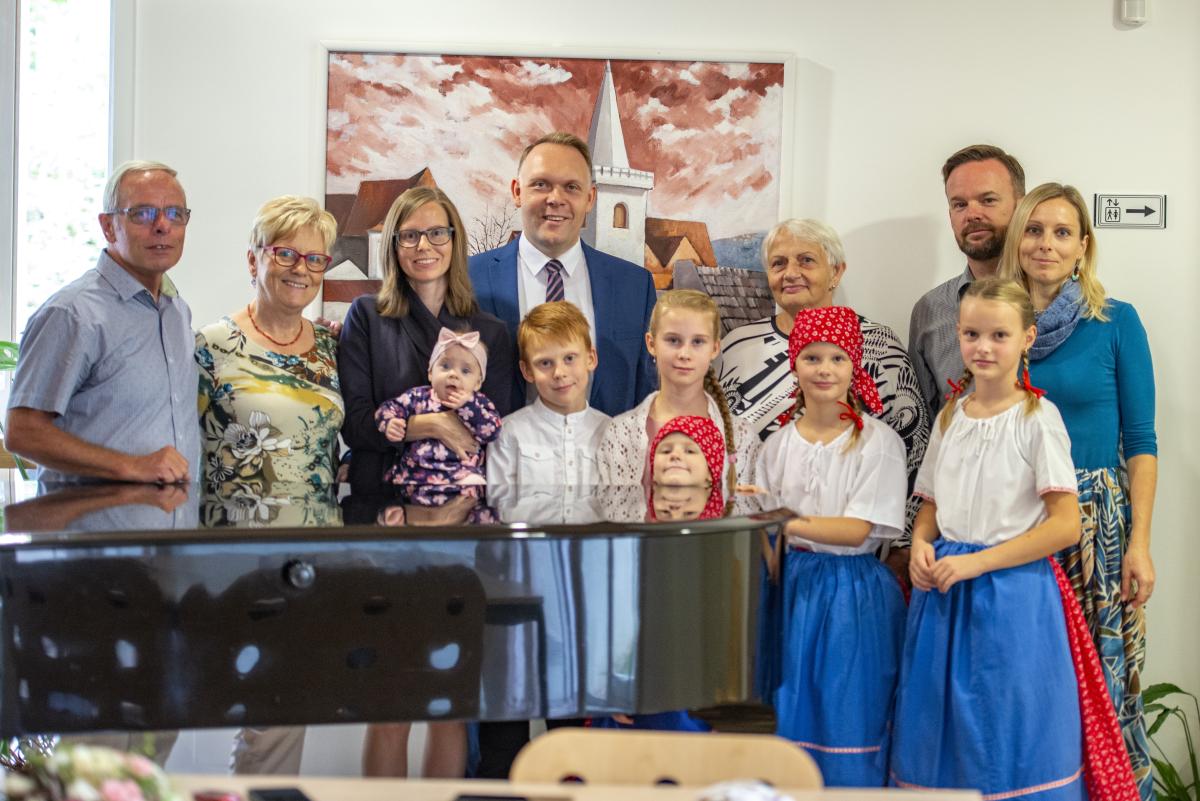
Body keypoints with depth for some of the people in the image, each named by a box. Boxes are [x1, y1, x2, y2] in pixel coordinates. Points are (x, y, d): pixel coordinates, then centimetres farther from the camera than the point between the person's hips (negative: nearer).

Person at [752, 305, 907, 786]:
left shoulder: (877, 442, -7)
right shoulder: (778, 445, 7)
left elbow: (856, 529, -15)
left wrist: (785, 520, -23)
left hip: (854, 593, -4)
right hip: (794, 588, 4)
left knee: (848, 726, -1)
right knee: (790, 721, 7)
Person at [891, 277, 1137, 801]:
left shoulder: (1037, 417, -8)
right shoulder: (950, 416, 9)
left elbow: (1065, 525, -13)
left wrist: (975, 562, -17)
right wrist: (921, 545, -3)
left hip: (1013, 594, -5)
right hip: (945, 592, 5)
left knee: (1009, 737, 0)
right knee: (941, 730, 9)